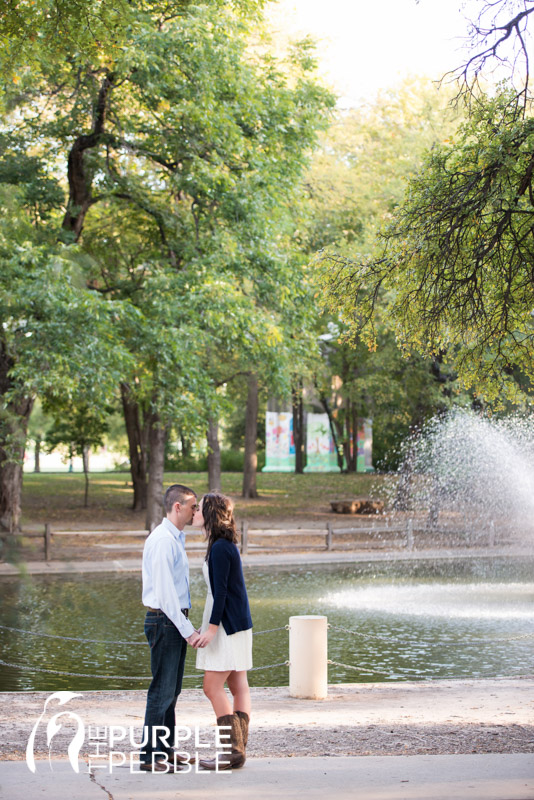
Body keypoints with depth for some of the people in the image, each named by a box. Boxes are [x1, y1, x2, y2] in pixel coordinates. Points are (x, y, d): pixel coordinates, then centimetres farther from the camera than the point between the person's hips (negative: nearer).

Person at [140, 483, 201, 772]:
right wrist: (188, 630, -21)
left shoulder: (176, 539, 16)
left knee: (172, 690, 14)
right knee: (162, 689, -7)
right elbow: (164, 592, -21)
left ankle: (166, 750, 22)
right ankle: (150, 756, -3)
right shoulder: (162, 541, -16)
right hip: (164, 621, -10)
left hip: (176, 622, 10)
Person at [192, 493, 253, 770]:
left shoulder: (220, 548, -16)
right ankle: (238, 749, 10)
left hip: (228, 624, -10)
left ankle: (233, 752, -7)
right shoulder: (223, 545, 14)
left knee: (213, 688, -8)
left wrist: (212, 627, -19)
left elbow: (221, 591, -19)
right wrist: (210, 625, 22)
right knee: (239, 687, 8)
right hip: (233, 624, 10)